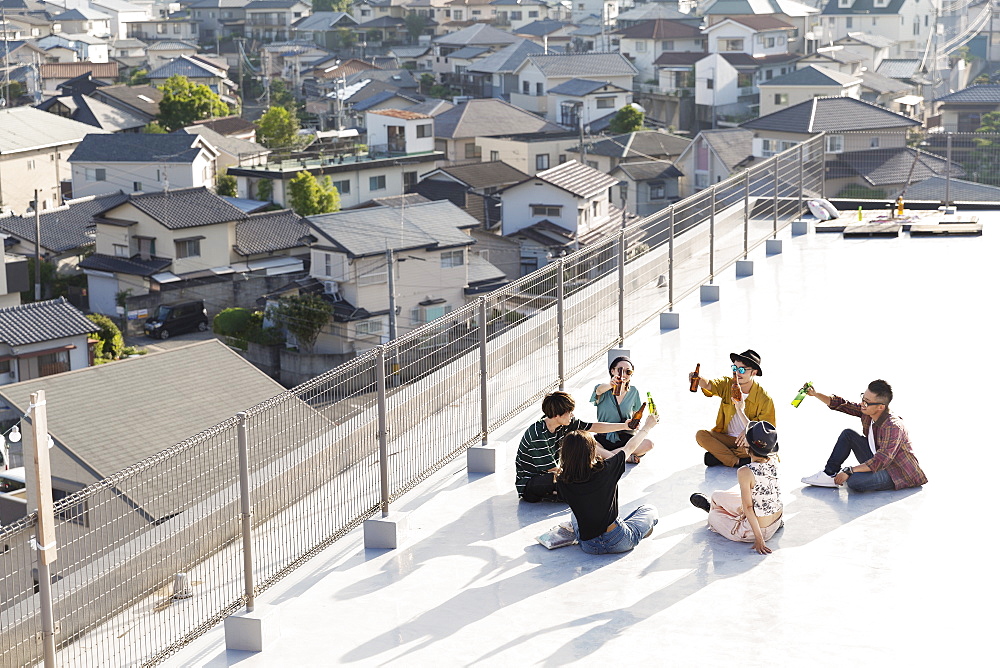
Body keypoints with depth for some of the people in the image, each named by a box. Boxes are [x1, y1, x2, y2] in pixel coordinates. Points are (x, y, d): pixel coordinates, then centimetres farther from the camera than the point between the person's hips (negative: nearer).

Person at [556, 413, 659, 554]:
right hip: (619, 542, -2)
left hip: (588, 546, 2)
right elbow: (630, 447, 2)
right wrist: (647, 427, 19)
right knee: (649, 510, 25)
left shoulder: (562, 483, -12)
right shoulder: (606, 470, -18)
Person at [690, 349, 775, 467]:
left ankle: (718, 456, -14)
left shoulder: (764, 399, -12)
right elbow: (709, 385, -22)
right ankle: (738, 461, -25)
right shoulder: (728, 384, -3)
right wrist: (698, 379, -47)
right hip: (727, 437, 4)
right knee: (701, 435, -22)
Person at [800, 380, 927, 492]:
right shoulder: (867, 411, -6)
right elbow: (841, 404, 4)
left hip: (897, 472, -8)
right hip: (878, 461, 8)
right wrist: (816, 394, -7)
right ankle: (829, 474, 6)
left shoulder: (893, 427, -30)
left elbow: (881, 461, -32)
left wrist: (849, 471, -29)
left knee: (854, 482, -32)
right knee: (848, 434, 2)